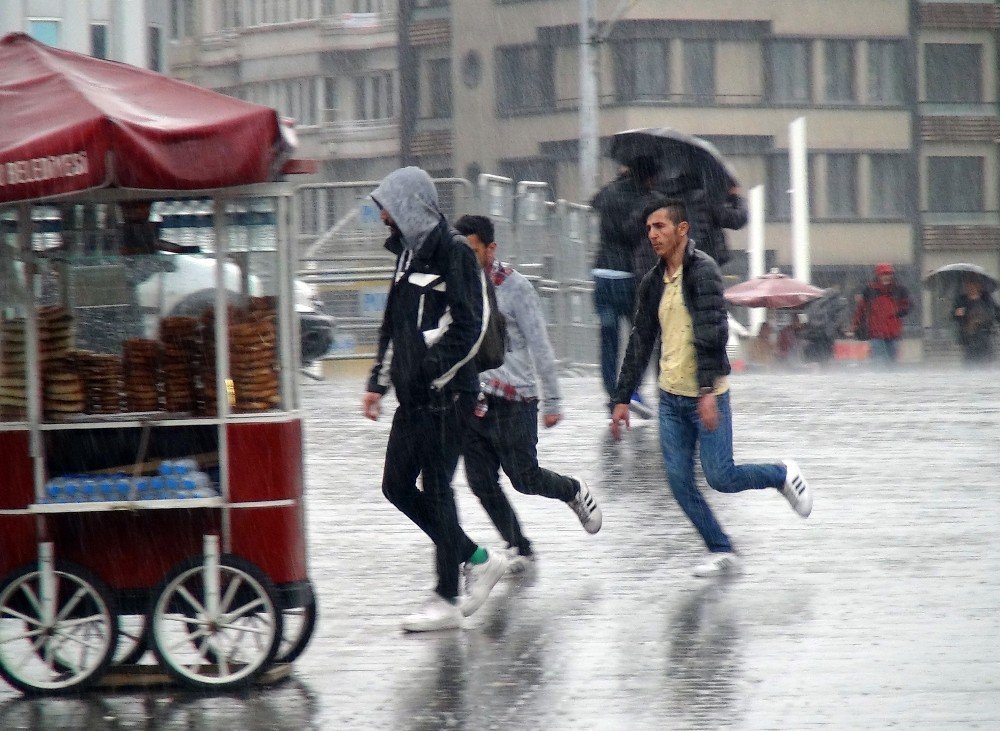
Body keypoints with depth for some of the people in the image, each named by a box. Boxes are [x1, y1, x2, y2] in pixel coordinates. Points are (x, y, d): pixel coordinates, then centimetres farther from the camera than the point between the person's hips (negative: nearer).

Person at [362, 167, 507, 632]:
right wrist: (379, 382, 20)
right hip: (414, 396, 9)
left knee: (436, 490, -5)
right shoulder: (409, 253, 16)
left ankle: (447, 601, 2)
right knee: (397, 486, 9)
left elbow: (471, 326, -17)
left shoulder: (454, 253, -11)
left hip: (445, 394, -9)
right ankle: (479, 560, 21)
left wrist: (434, 369, -18)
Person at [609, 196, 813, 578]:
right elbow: (640, 342, 16)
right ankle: (721, 552, 13)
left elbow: (711, 332, -21)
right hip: (670, 398, 7)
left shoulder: (702, 271, -13)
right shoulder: (654, 282, 10)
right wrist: (622, 398, 13)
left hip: (706, 397, -7)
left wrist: (708, 391, -28)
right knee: (680, 483, 2)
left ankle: (784, 475, 20)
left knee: (720, 477, -6)